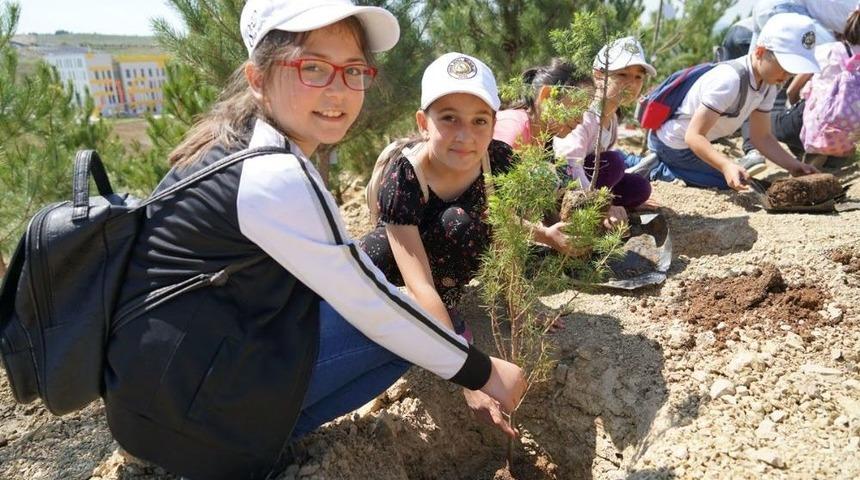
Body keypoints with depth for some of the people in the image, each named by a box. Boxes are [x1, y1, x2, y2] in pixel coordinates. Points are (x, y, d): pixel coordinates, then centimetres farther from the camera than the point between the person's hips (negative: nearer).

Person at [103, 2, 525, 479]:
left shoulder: (237, 142, 4)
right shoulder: (275, 177, -24)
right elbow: (371, 304, -18)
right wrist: (482, 372, -7)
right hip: (179, 397, -9)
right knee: (400, 327, -11)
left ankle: (249, 436, 10)